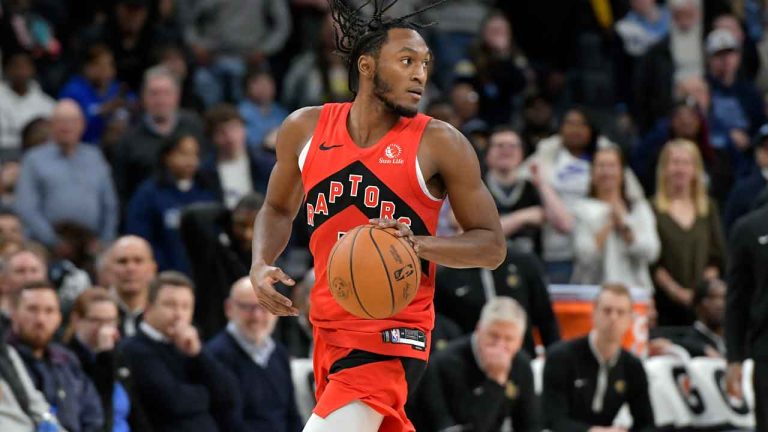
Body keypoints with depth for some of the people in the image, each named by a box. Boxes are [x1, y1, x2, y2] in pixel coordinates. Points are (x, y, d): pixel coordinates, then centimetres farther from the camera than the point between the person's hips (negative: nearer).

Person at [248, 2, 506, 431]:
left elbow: (492, 245, -6)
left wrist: (420, 244, -24)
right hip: (329, 327, 6)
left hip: (392, 335, -6)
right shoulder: (306, 129, 2)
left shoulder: (439, 145, -9)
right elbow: (278, 210, 19)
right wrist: (261, 265, -2)